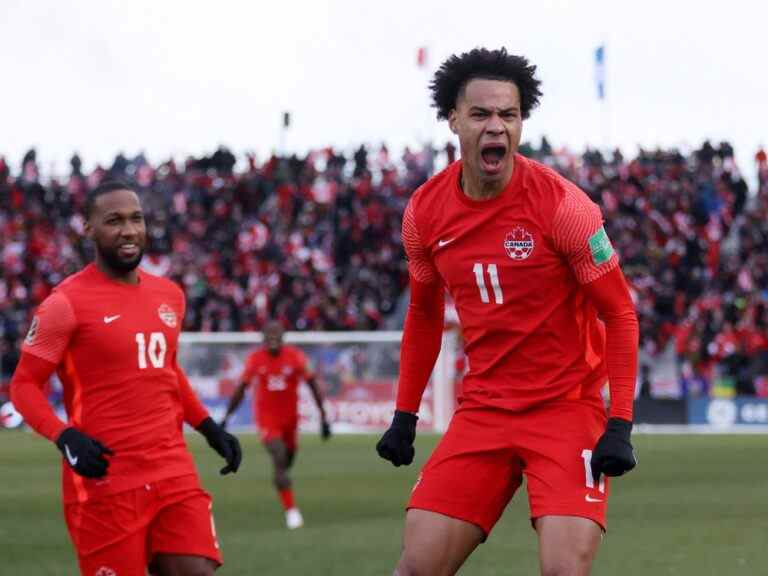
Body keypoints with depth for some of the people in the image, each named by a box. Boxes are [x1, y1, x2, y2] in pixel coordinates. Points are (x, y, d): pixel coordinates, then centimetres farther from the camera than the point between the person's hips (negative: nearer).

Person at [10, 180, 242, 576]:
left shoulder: (169, 295, 13)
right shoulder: (67, 303, -7)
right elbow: (24, 385, -5)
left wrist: (209, 428, 16)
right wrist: (64, 437, -21)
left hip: (174, 474, 5)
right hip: (106, 481, -5)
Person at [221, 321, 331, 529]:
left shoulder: (295, 356, -9)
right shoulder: (255, 359, -8)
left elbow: (312, 385, -3)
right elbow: (241, 388, 3)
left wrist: (323, 416, -6)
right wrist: (226, 416, 5)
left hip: (290, 416, 2)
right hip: (266, 416, -2)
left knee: (288, 460, 13)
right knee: (279, 458, -18)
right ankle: (291, 509, -17)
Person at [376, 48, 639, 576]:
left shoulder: (560, 204, -14)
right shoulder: (426, 210, 0)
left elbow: (620, 313, -9)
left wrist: (620, 424, -17)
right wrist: (405, 415, 14)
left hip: (567, 407, -4)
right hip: (482, 409, 4)